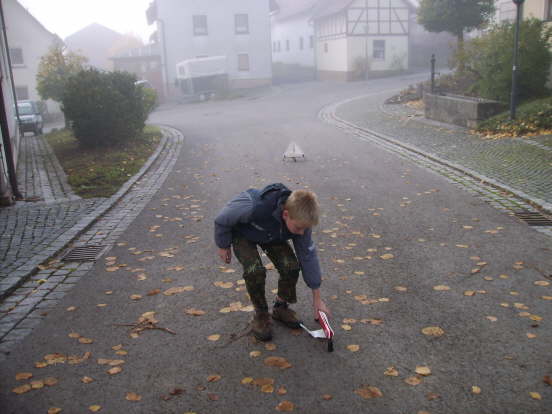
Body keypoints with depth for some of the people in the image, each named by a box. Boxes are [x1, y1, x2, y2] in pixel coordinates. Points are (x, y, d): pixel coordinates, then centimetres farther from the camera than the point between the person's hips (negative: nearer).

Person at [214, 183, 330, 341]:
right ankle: (260, 315, -3)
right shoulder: (254, 206, -46)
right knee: (255, 270, -27)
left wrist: (317, 298, -10)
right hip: (242, 233, -4)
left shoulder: (300, 219, -29)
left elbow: (308, 255, -15)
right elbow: (222, 220, -26)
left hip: (272, 235, 4)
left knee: (291, 266, -18)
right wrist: (223, 246, -9)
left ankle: (281, 307, 8)